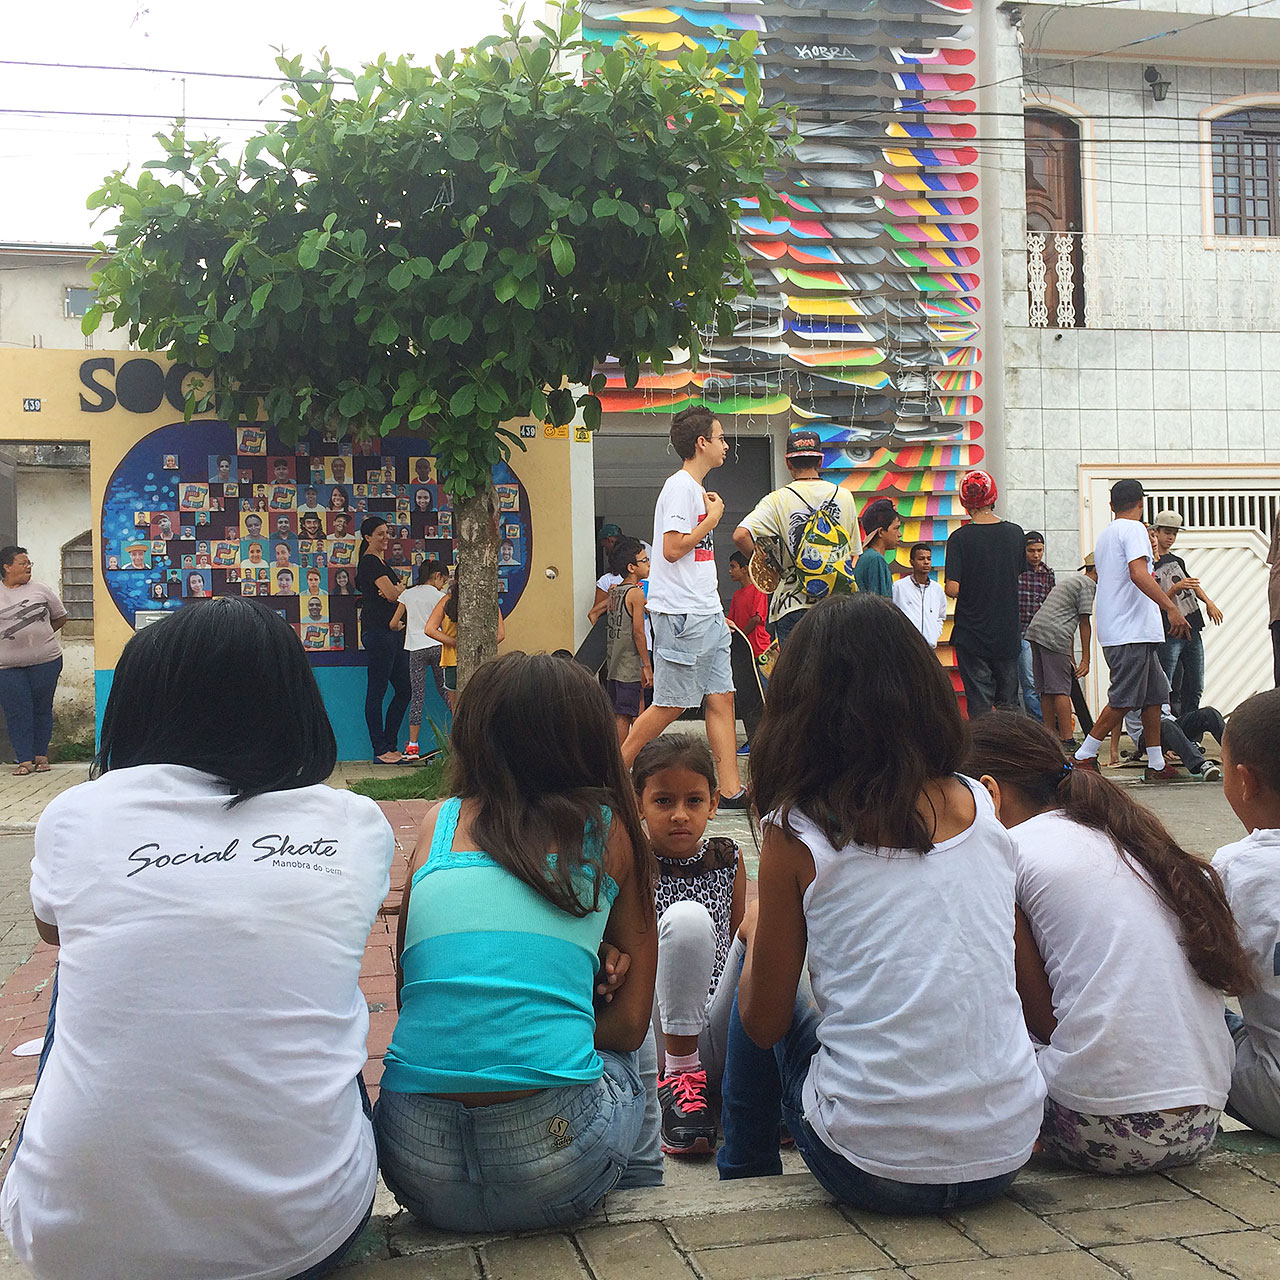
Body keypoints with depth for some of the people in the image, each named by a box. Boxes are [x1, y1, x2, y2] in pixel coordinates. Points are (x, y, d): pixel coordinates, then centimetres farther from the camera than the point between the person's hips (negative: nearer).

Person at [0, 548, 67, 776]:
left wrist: (40, 636, 10)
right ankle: (24, 759, 2)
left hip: (45, 661, 1)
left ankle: (41, 756, 16)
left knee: (42, 709, 6)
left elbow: (60, 618, 16)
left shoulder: (41, 590, 5)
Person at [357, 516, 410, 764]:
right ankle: (380, 750, -1)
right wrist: (400, 587, 5)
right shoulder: (370, 562, -9)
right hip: (378, 630, -10)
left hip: (393, 630, 10)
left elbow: (400, 591, 14)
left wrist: (394, 589, -9)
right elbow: (393, 594, -17)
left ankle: (390, 745, 15)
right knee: (377, 690, -5)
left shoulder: (380, 562, 21)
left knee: (404, 689, 9)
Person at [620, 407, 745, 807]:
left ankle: (731, 790, 6)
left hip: (706, 616, 10)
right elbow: (673, 549, -19)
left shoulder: (696, 489, 18)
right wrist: (712, 519, -9)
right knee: (670, 705, -4)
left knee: (721, 698, 5)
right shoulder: (680, 487, -12)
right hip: (681, 615, -9)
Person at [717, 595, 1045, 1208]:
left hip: (874, 1171, -4)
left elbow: (764, 1021, -1)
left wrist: (756, 932, 20)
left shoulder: (796, 831, -10)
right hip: (1005, 1157, 4)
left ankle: (743, 1173, 40)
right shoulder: (978, 805, 1)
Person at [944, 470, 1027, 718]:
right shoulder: (1015, 533, 0)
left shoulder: (960, 538, -13)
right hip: (1008, 633, 4)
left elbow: (952, 589, -17)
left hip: (972, 634, -3)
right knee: (1008, 704, 14)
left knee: (979, 706, 2)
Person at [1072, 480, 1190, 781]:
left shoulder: (1105, 534, 21)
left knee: (1155, 694, 10)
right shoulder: (1134, 529, -8)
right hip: (1132, 631, -10)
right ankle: (1084, 757, -7)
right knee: (1124, 700, -9)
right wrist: (1171, 607, -27)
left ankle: (1156, 764, 10)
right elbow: (1138, 573, -22)